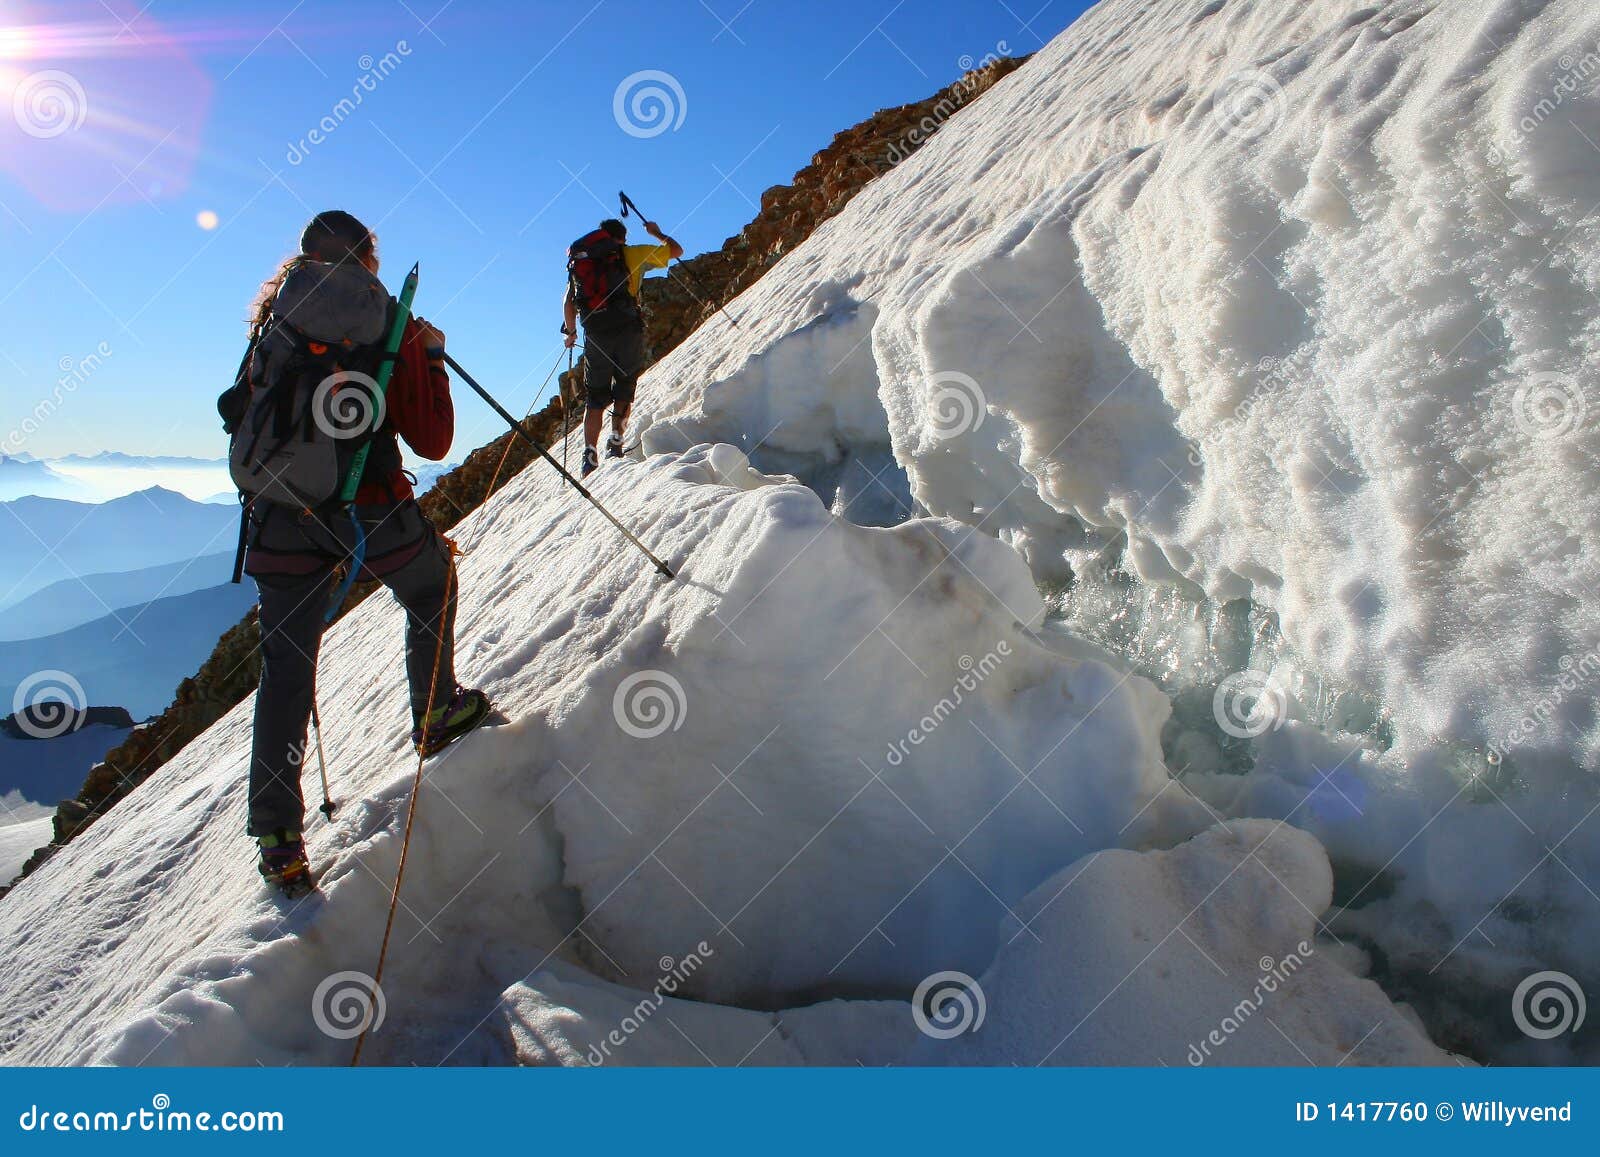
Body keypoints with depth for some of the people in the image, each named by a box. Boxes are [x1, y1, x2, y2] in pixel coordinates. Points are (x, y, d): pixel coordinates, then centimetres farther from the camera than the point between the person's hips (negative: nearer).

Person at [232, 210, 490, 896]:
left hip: (281, 518, 4)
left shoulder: (273, 324, 9)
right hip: (370, 515, -3)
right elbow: (432, 442, -4)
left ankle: (277, 838, 9)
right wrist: (430, 357, 6)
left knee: (286, 672, 8)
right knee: (432, 581, 28)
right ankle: (436, 715, 38)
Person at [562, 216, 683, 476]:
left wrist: (571, 332, 28)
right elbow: (676, 250, 13)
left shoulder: (580, 261, 18)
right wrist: (656, 233, 31)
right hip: (628, 330, -3)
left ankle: (590, 455, -3)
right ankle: (616, 440, -1)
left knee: (595, 398, 9)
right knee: (625, 388, 14)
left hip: (595, 335, 3)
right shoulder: (632, 254, 8)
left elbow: (568, 303, 14)